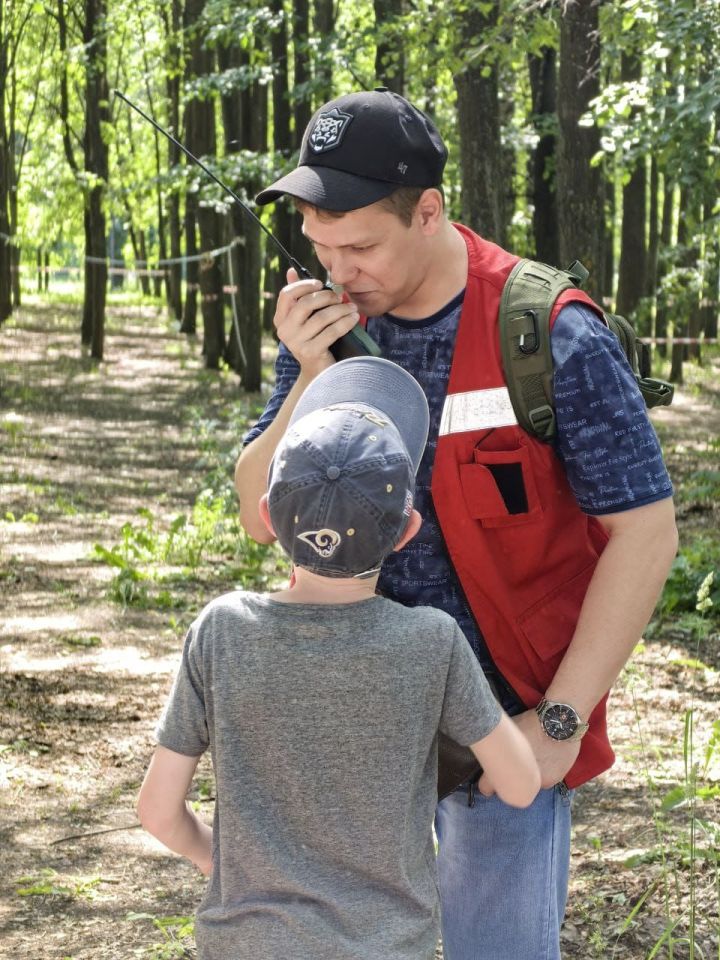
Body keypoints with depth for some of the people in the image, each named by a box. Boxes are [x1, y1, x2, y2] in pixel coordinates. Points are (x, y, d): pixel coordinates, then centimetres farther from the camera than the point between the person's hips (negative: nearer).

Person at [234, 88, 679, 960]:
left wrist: (560, 720, -15)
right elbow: (259, 518, 0)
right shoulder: (327, 324, -1)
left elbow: (646, 531, -13)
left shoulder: (551, 339, -16)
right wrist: (313, 377, -17)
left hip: (505, 717, -4)